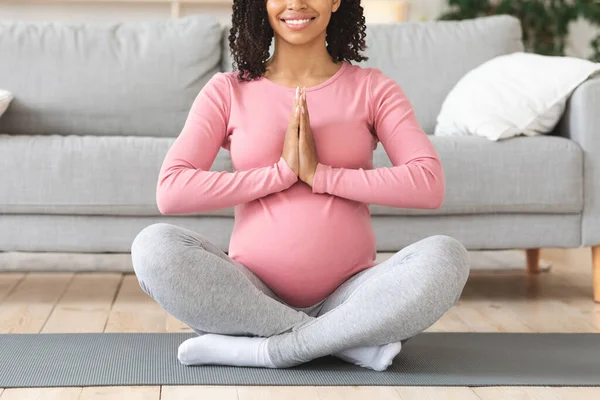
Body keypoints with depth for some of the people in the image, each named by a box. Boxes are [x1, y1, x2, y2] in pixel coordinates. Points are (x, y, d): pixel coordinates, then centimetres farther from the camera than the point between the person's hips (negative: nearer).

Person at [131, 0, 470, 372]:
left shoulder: (371, 88, 7)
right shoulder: (228, 91, 7)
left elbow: (430, 184, -8)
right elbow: (170, 191, -7)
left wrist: (321, 174, -12)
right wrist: (281, 171, -10)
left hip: (348, 295, 0)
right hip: (252, 294, 1)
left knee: (445, 257, -27)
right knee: (153, 246, -27)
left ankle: (265, 349, -23)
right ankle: (354, 340, -22)